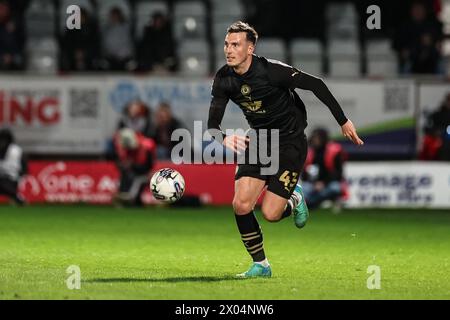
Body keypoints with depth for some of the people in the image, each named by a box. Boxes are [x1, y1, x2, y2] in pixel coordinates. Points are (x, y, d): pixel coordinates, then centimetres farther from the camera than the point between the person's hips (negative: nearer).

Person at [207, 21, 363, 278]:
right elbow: (213, 124, -7)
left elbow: (315, 84, -16)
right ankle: (260, 265, 9)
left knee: (270, 214, -13)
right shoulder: (224, 79, -8)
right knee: (241, 206, -10)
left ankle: (294, 200, 23)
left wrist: (343, 121, -13)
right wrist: (224, 139, -31)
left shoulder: (271, 70, -24)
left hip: (290, 143, -5)